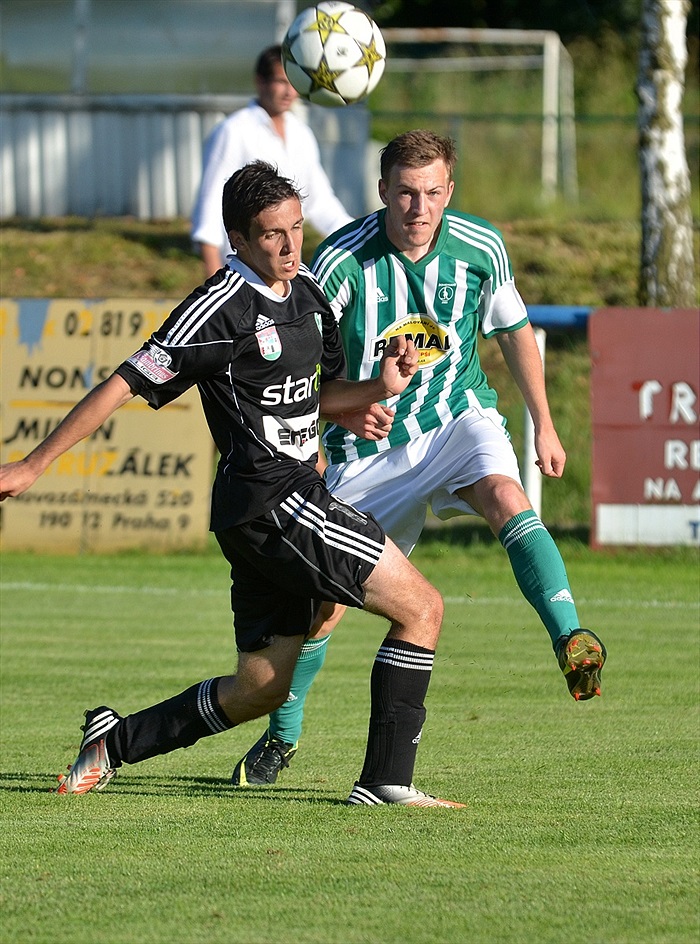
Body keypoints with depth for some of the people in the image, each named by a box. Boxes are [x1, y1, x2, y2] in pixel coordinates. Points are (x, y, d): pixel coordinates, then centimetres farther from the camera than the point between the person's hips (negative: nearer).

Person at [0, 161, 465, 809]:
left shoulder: (307, 293, 13)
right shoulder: (222, 309, -13)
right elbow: (125, 385, -11)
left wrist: (379, 387, 2)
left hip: (291, 501, 9)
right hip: (271, 503, -9)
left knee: (261, 688, 13)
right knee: (421, 607, -11)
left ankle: (114, 742, 22)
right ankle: (387, 781, -9)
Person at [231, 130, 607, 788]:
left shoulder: (481, 248, -8)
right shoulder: (343, 260, -17)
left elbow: (513, 330, 11)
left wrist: (543, 425, 15)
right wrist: (343, 408, -33)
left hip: (458, 418, 1)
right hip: (369, 442, 0)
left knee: (506, 498, -33)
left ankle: (571, 643, -47)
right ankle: (283, 734, 27)